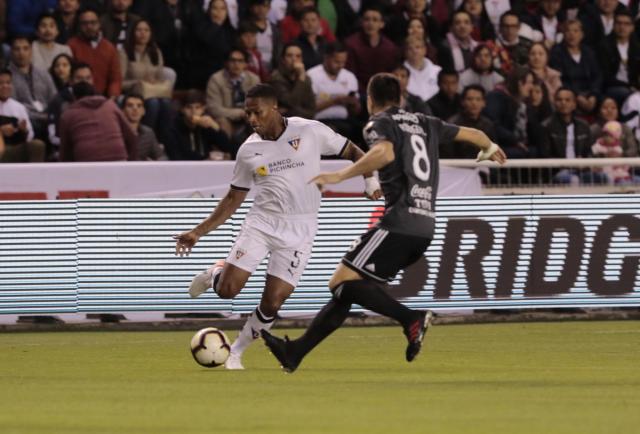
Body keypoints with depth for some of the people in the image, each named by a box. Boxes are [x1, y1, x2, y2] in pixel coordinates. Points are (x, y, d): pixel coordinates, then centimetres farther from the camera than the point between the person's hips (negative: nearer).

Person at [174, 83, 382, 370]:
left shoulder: (310, 131, -4)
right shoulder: (249, 150, 4)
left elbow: (352, 152, 7)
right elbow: (234, 199, 12)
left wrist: (371, 179, -11)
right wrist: (198, 232, 6)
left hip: (299, 230, -2)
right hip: (261, 223, 2)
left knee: (272, 303, -9)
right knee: (227, 289, -13)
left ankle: (236, 352, 13)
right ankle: (214, 274, 24)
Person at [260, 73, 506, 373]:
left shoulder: (379, 123, 1)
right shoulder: (424, 123, 22)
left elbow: (384, 153, -23)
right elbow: (472, 134, 35)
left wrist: (339, 176, -23)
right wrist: (490, 149, 57)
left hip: (399, 222, -8)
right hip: (425, 227, 8)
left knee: (343, 282, -13)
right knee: (347, 289, 9)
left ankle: (412, 319, -25)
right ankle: (296, 352, 7)